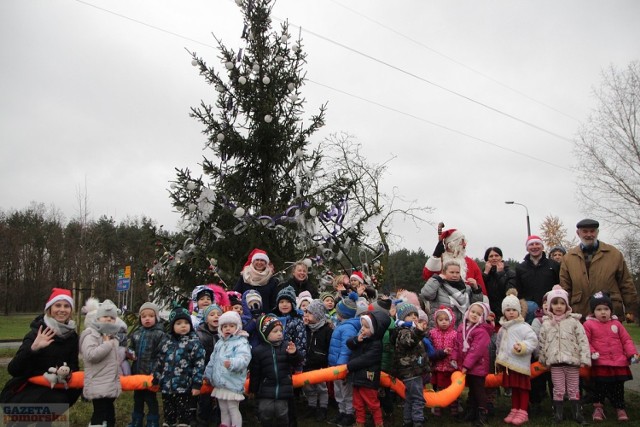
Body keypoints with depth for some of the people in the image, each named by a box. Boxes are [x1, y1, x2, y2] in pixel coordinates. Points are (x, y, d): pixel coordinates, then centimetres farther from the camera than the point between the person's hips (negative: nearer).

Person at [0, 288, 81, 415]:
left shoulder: (72, 335, -1)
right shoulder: (36, 333, -18)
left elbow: (73, 366, 1)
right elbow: (13, 370, -26)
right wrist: (33, 348, -43)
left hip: (52, 387, 6)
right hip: (26, 388, -6)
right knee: (58, 400, -29)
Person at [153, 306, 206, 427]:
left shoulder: (194, 343, -7)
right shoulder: (167, 343, 9)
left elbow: (199, 364, -10)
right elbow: (160, 363, 17)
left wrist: (197, 384, -14)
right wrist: (156, 380, 18)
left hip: (185, 388, -5)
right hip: (167, 387, 5)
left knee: (185, 417, 3)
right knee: (168, 416, 16)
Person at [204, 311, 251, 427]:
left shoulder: (241, 342, -13)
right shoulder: (219, 343, 13)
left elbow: (244, 359, -31)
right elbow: (213, 361, 23)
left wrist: (232, 363, -49)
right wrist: (208, 375, 26)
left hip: (233, 384, -8)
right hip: (219, 384, 8)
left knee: (233, 409, -1)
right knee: (223, 409, 19)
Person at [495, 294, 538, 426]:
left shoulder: (523, 327, -11)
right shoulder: (503, 329, 11)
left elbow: (533, 340, -17)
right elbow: (499, 345, 21)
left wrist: (522, 347, -28)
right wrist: (498, 359, 22)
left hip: (520, 363, -7)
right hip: (508, 363, 7)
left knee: (522, 388, 3)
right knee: (513, 388, 16)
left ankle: (523, 412, 11)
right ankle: (514, 410, 26)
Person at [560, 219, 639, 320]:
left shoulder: (614, 254, 8)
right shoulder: (569, 258, 8)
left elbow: (626, 284, 7)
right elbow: (564, 288, 6)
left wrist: (631, 310, 3)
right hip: (580, 318, 0)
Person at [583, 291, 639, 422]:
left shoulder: (616, 323, 8)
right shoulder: (589, 324, -3)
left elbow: (626, 340, 10)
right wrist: (591, 352, -19)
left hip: (619, 363, 3)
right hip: (600, 364, -3)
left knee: (618, 387, 10)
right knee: (600, 387, 2)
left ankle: (620, 408, 23)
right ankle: (598, 407, 16)